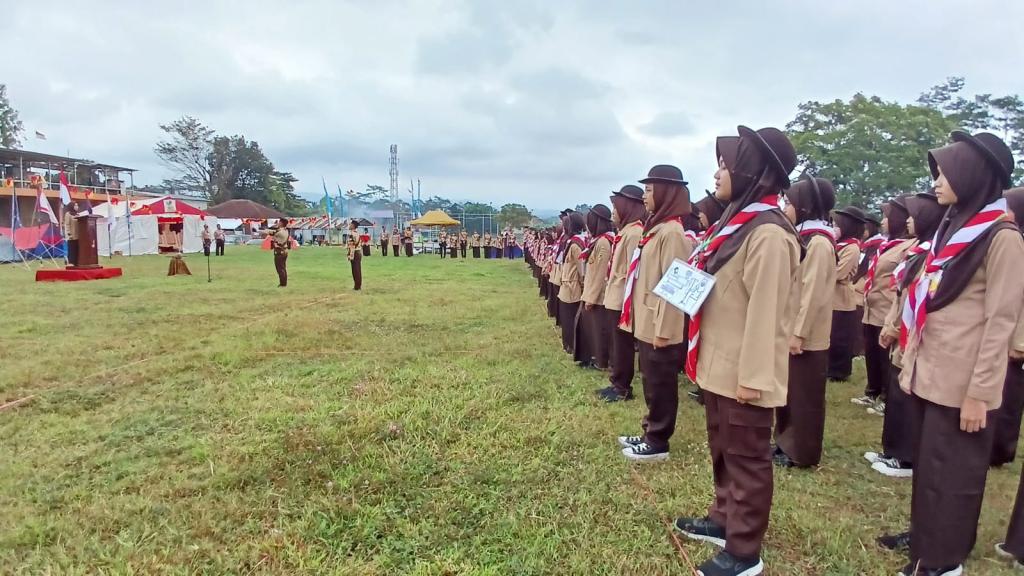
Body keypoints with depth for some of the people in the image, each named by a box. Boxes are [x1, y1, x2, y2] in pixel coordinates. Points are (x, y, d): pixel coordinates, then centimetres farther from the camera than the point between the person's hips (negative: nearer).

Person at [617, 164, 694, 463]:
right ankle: (650, 434, 31)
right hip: (647, 323, 10)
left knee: (660, 385, 3)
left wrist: (664, 330, -19)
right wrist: (648, 323, 17)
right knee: (651, 383, 18)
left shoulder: (671, 232, -17)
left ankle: (658, 443, 16)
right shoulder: (656, 228, 13)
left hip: (660, 327, -9)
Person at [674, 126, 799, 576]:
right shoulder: (738, 222, 11)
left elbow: (765, 312, -23)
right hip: (720, 364, 9)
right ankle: (724, 519, 38)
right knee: (723, 451, 21)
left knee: (746, 458, 4)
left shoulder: (768, 234, -21)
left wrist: (753, 376, -21)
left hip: (743, 373, -9)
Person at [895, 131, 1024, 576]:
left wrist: (979, 392, -17)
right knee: (927, 465, 17)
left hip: (961, 384, -7)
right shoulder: (953, 228, 13)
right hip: (930, 374, 7)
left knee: (950, 472, 5)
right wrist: (911, 363, 13)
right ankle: (924, 535, 32)